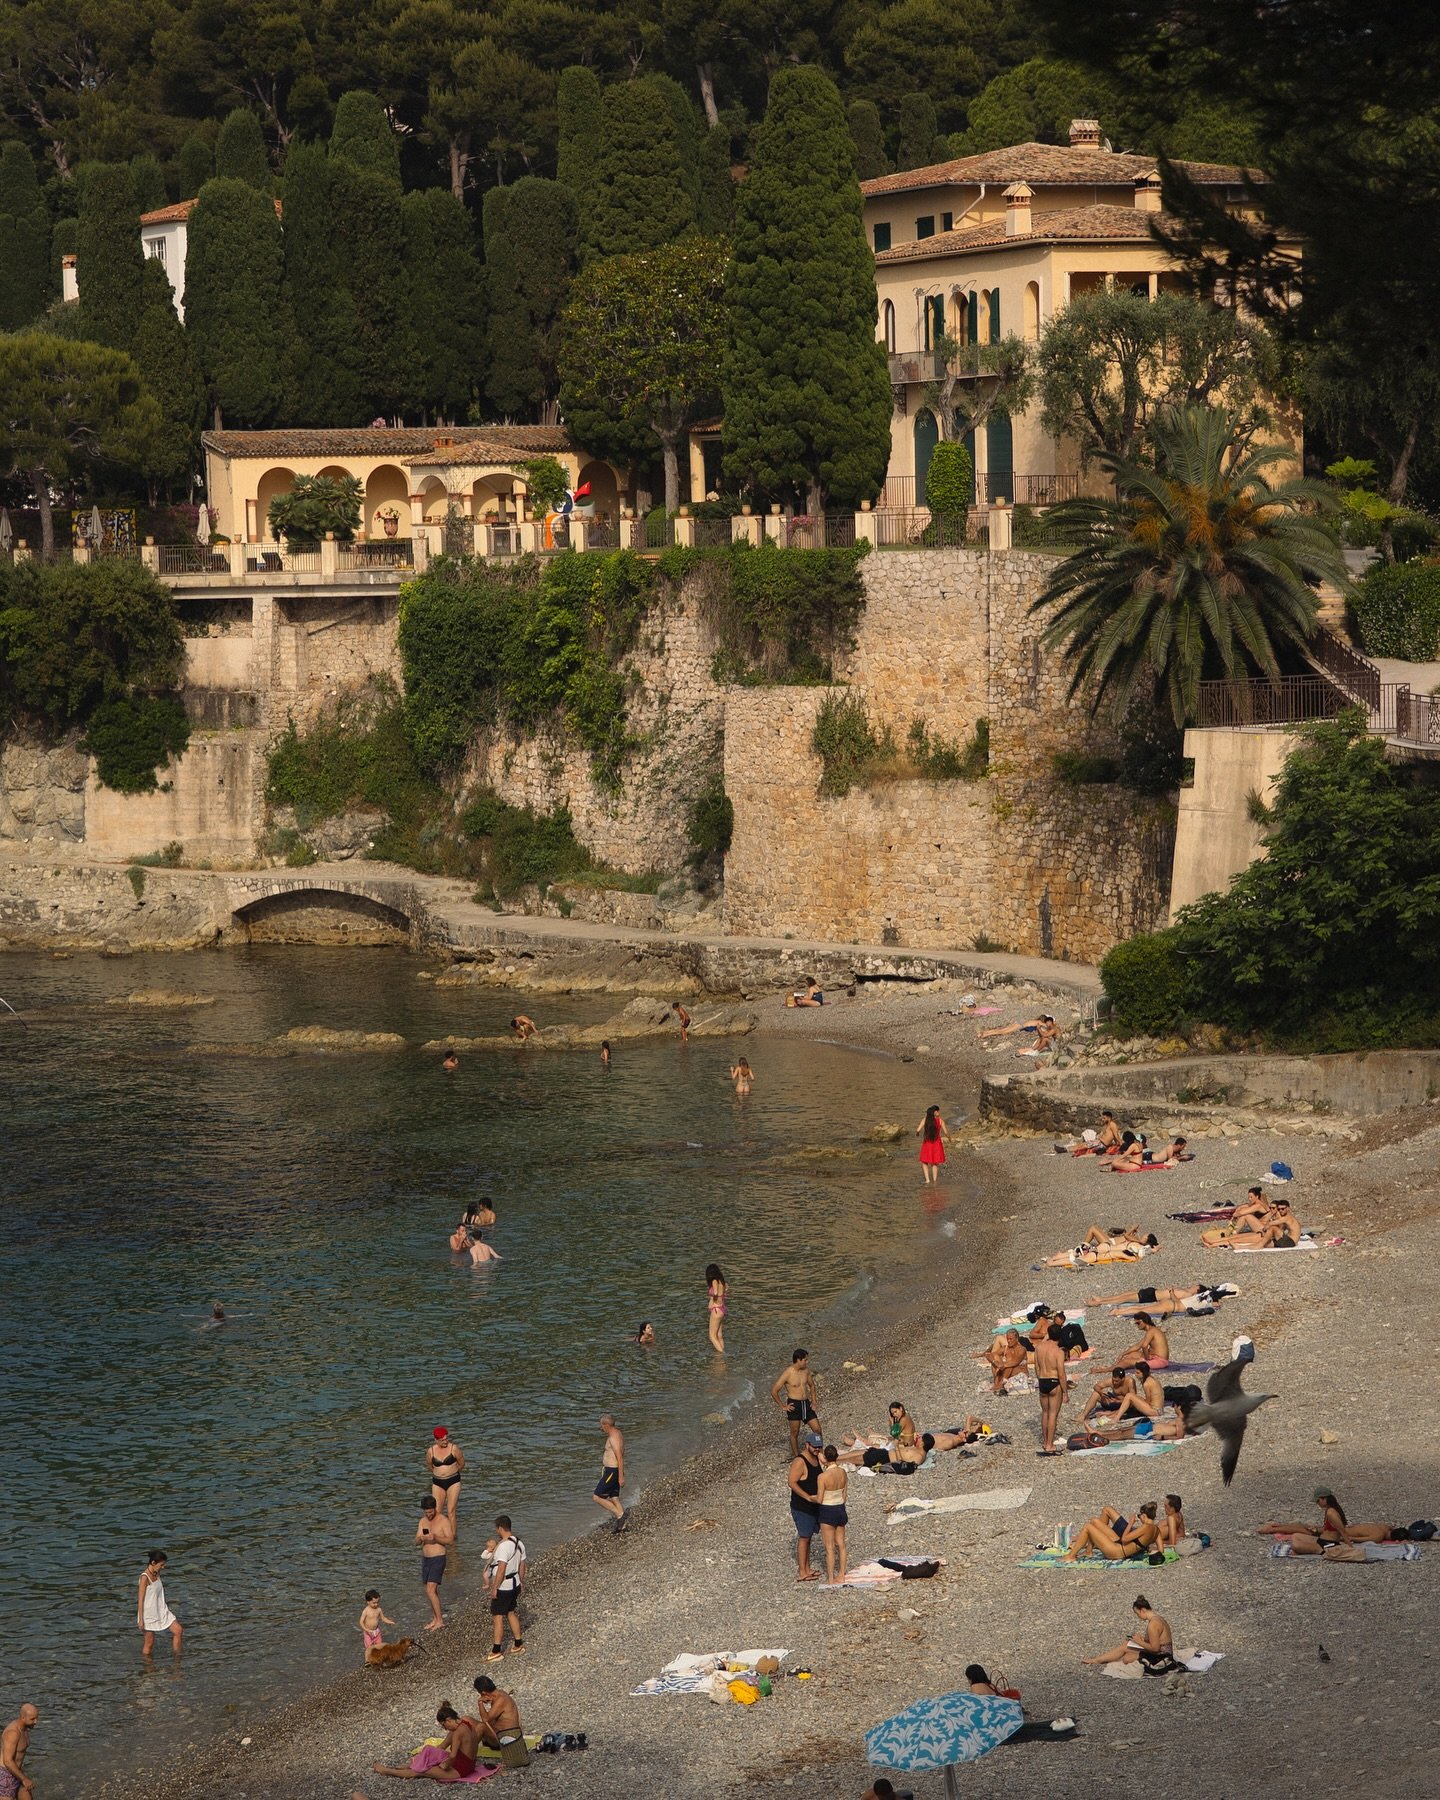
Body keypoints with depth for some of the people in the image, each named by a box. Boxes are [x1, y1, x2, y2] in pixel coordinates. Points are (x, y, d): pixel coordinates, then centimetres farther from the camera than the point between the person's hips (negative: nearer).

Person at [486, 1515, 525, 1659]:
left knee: (498, 1617, -1)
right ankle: (518, 1645, 30)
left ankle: (496, 1651, 3)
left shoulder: (503, 1546, -24)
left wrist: (494, 1588, -20)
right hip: (515, 1585, 9)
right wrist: (521, 1582, 24)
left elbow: (501, 1569, -26)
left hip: (503, 1587, -9)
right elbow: (522, 1565, 13)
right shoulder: (519, 1543, 4)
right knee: (511, 1613, 21)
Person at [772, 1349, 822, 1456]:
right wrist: (783, 1406, -9)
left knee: (817, 1429, 4)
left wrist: (814, 1402, 12)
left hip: (806, 1403, 6)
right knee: (795, 1433, 5)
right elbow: (774, 1391, -13)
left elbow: (812, 1386, 23)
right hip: (794, 1405, -6)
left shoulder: (806, 1371, 5)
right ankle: (796, 1457, 17)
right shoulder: (787, 1373, -14)